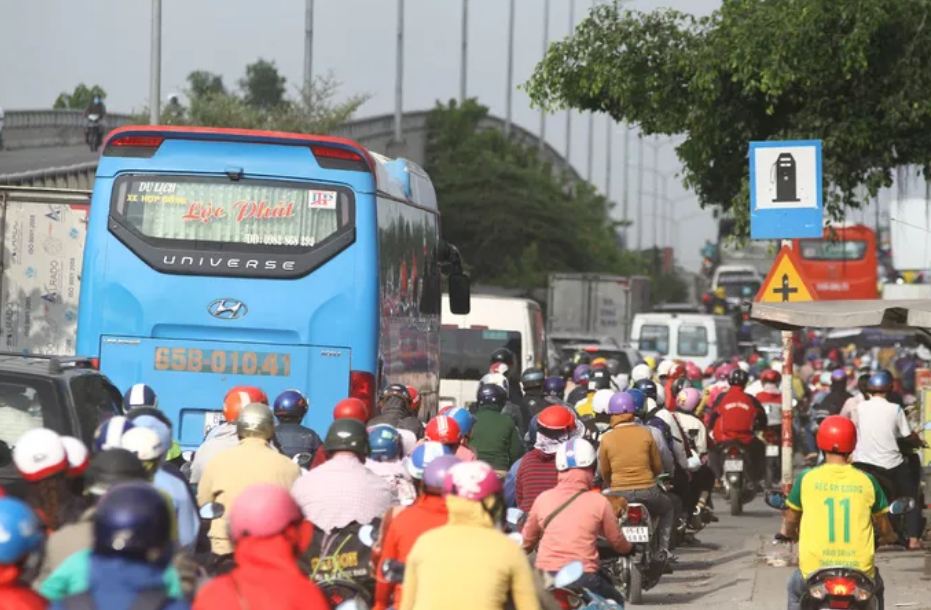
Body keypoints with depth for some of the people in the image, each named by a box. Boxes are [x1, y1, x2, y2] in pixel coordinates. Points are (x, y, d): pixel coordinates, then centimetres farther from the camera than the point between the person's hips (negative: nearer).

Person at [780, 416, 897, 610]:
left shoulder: (806, 478, -1)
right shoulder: (867, 481, 1)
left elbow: (790, 522, 12)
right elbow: (885, 531, 9)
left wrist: (787, 532, 36)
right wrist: (890, 536, 33)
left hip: (814, 570, -1)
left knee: (795, 589, 34)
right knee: (876, 590, 35)